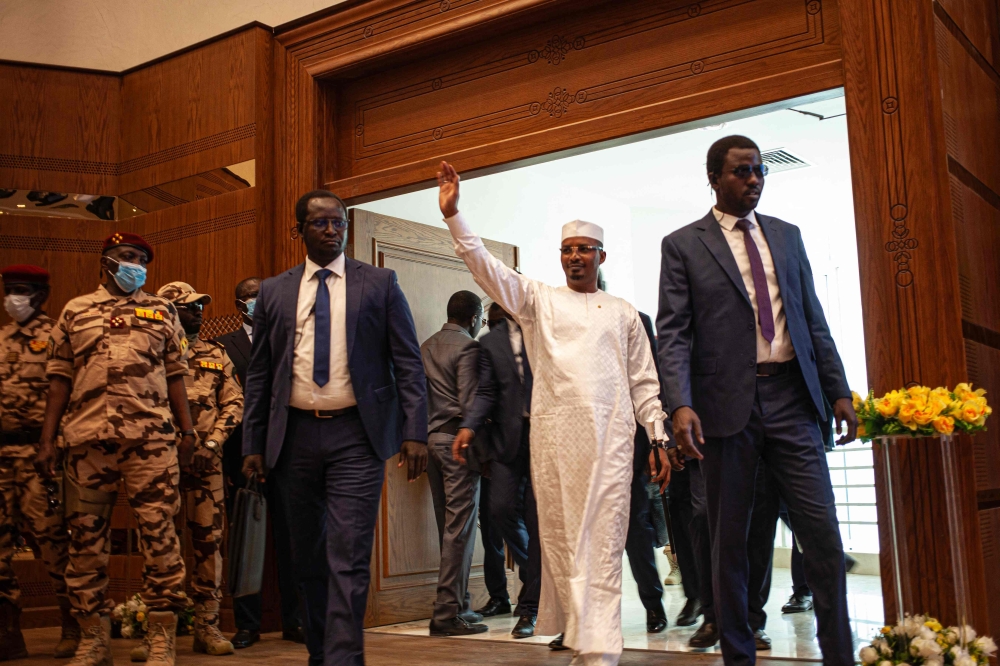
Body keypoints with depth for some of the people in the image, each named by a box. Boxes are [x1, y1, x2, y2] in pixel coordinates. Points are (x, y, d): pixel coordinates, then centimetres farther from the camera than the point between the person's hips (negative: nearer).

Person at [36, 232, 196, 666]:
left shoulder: (162, 312, 14)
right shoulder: (75, 312, 14)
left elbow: (174, 377, 13)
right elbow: (60, 381, 12)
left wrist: (186, 431, 5)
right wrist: (47, 440, 6)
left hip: (151, 439, -1)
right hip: (87, 439, 1)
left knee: (159, 536, -5)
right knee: (86, 539, 6)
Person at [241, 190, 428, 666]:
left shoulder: (380, 284, 3)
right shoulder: (274, 292, 10)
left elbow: (408, 363, 0)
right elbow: (258, 374, 11)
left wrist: (414, 432, -9)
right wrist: (252, 444, 6)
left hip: (355, 435, -3)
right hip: (295, 436, 3)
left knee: (348, 556, -9)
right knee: (307, 555, 13)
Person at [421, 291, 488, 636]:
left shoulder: (427, 346, 15)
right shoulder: (468, 347, -9)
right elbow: (468, 403, -16)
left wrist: (423, 435, 17)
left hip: (431, 437, 8)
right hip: (457, 439, -8)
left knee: (448, 526, 13)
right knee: (460, 527, -5)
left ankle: (457, 604, 20)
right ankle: (448, 613, -4)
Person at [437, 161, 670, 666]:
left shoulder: (623, 313, 16)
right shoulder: (538, 300, 12)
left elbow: (644, 382, 15)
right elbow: (487, 267, 0)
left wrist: (659, 438, 7)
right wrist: (453, 215, -12)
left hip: (610, 435, 0)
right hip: (554, 433, 0)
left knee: (603, 540, -4)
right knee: (559, 535, 2)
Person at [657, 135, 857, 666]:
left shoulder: (786, 235, 16)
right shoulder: (683, 244, 3)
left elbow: (813, 320, 15)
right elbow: (672, 333, -5)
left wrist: (838, 390, 8)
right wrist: (681, 405, -17)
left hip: (791, 398, 3)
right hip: (728, 403, -3)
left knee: (823, 533, 0)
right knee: (729, 541, 7)